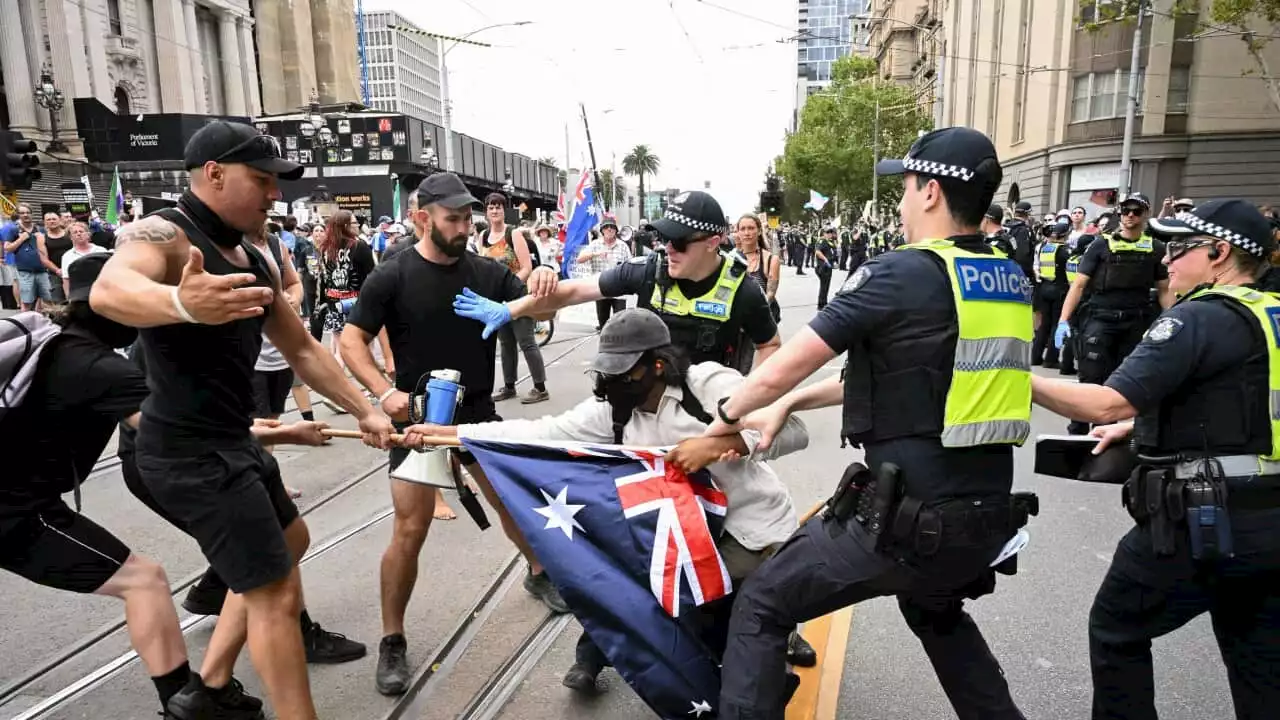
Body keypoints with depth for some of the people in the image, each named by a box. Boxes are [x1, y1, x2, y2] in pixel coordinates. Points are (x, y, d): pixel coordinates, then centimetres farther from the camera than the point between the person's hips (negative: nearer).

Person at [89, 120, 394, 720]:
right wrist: (182, 304, -61)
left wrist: (363, 410, 13)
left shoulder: (254, 261, 10)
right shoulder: (162, 234, -16)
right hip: (191, 453, -10)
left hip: (229, 443, 10)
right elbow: (108, 292, -39)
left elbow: (301, 349, 16)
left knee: (288, 543, 26)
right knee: (276, 593, -7)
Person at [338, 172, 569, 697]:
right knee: (409, 531, -4)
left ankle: (538, 573, 44)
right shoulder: (392, 277, -11)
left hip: (479, 413, 4)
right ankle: (392, 642, 14)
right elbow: (351, 342, -9)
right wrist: (384, 393, -24)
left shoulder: (488, 273, -2)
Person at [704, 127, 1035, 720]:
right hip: (988, 516, 8)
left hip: (910, 520, -8)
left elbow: (781, 370, -11)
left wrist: (728, 413, 11)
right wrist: (789, 405, 16)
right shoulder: (1010, 281, 9)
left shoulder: (901, 274, -14)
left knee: (760, 607, 6)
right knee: (935, 611, 37)